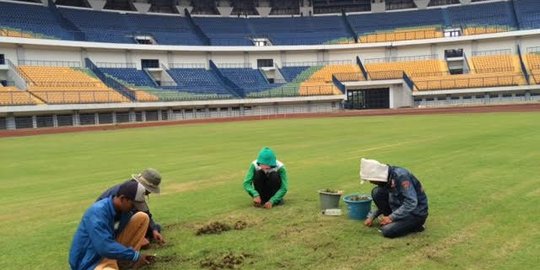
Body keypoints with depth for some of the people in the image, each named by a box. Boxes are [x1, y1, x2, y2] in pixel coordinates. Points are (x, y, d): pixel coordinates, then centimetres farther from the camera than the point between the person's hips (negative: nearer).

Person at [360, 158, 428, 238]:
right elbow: (384, 202, 16)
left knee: (387, 231, -23)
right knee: (377, 192, -6)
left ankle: (414, 224, 0)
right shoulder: (385, 177, 0)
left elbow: (412, 203, -30)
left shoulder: (401, 175, -26)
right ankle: (390, 221, 4)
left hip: (416, 213, -8)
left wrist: (391, 218, -23)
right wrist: (372, 216, 9)